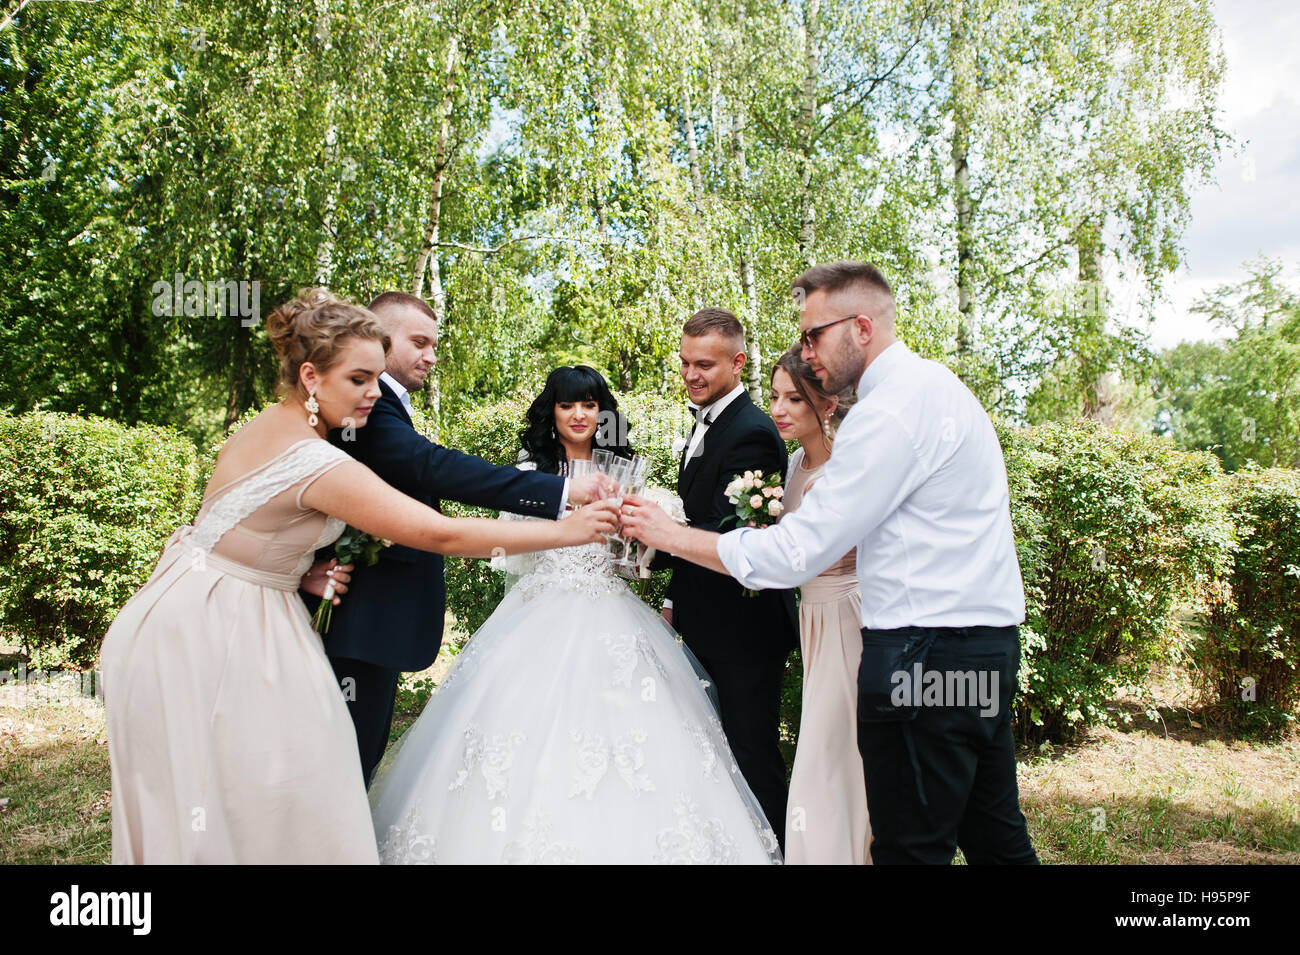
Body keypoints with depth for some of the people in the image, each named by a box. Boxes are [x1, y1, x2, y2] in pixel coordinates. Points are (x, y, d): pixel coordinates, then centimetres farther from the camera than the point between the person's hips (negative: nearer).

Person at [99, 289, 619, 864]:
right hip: (220, 639, -9)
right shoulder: (319, 465, -26)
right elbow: (441, 535, -28)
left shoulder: (261, 427, 2)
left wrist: (303, 571, 3)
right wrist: (565, 532, -24)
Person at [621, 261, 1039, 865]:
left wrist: (668, 534, -8)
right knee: (996, 837, 19)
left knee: (911, 846, 1)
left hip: (925, 653, -10)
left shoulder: (890, 409, -17)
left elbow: (797, 555, -17)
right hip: (988, 641, 10)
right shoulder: (935, 384, 15)